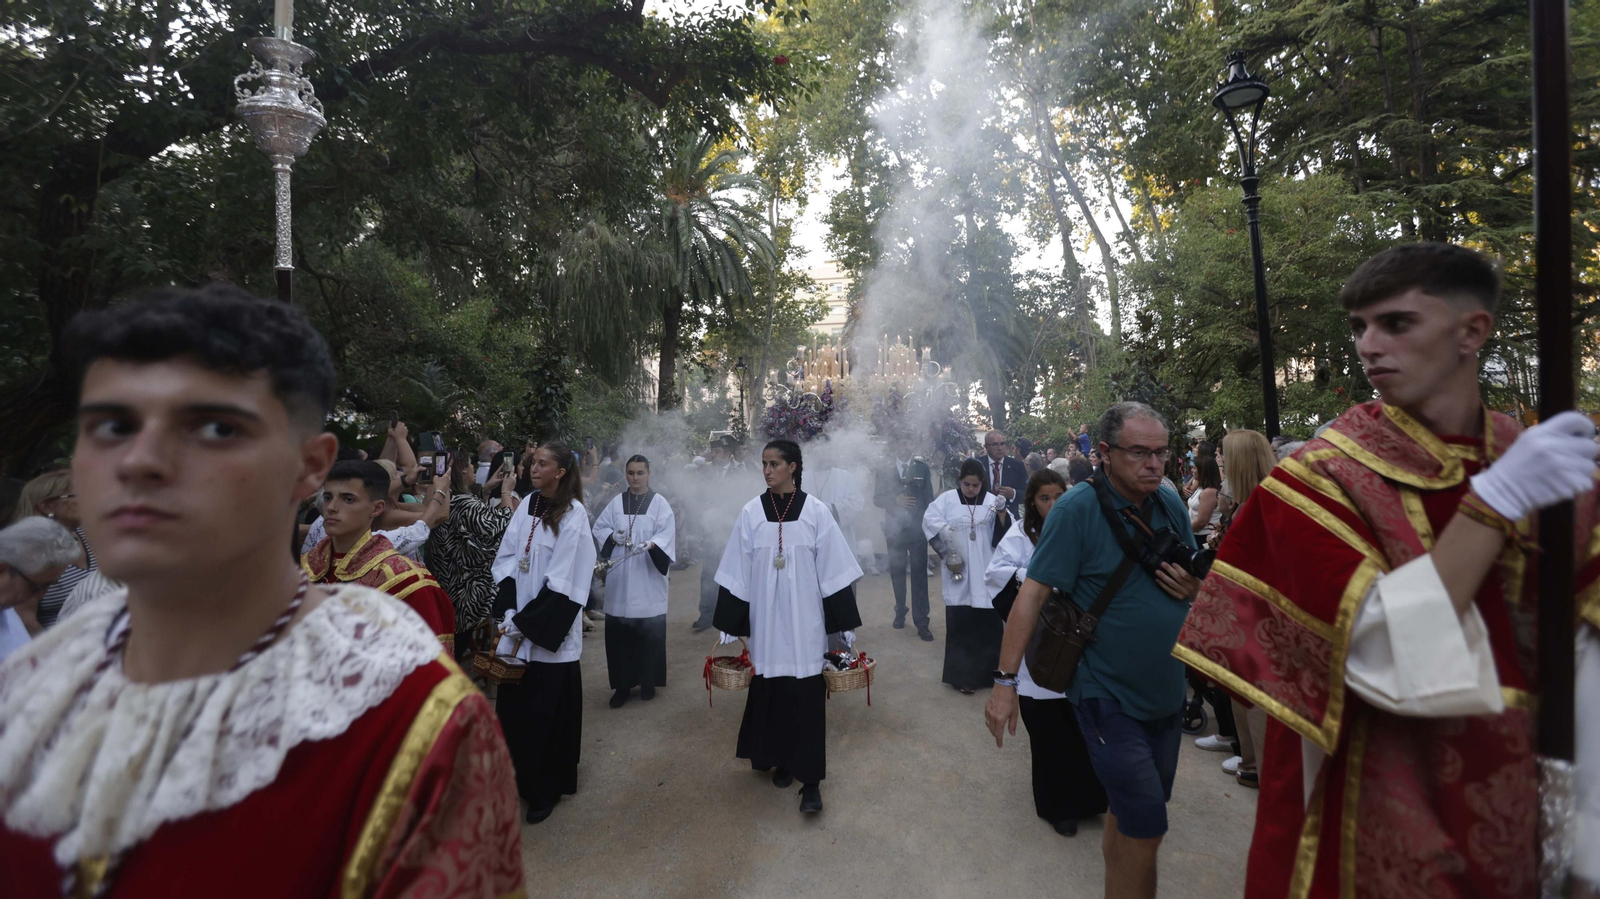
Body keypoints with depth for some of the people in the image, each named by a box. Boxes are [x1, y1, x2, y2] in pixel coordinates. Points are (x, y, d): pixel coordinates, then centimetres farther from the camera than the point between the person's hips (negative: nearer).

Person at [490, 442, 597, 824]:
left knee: (547, 712, 4)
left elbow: (562, 581, -15)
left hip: (551, 634, -5)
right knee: (514, 706, 10)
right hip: (517, 629, 5)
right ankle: (522, 779, 30)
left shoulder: (573, 515, -12)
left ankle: (546, 790, 22)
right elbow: (505, 561, 5)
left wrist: (526, 623, -13)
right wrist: (510, 612, -7)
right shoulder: (527, 506, 5)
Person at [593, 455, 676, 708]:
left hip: (648, 578, -2)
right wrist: (613, 537, -9)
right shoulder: (616, 502, 8)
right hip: (619, 579, 3)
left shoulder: (659, 503, -1)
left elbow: (667, 534, -9)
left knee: (649, 632, 2)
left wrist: (651, 544, -28)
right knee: (618, 633, 3)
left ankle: (648, 682, 19)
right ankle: (622, 684, 14)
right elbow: (599, 527, 12)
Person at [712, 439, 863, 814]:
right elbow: (737, 572, 2)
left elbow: (833, 569, -2)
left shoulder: (815, 512, -4)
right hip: (766, 620, 2)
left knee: (806, 695, 0)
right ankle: (781, 760, 31)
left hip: (804, 621, -1)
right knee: (771, 691, 10)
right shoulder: (751, 513, -1)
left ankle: (810, 779, 10)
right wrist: (729, 624, 3)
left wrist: (844, 622, -1)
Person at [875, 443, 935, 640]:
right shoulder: (885, 470, 5)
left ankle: (921, 622, -2)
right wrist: (896, 500, -16)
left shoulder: (922, 468, 5)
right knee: (897, 573, 11)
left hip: (917, 528, -1)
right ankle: (900, 612, 29)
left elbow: (929, 498, 5)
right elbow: (877, 499, 1)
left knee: (919, 575, -5)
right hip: (894, 529, 1)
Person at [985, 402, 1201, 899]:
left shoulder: (1172, 505, 1)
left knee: (1128, 816, 22)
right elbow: (1032, 593, -20)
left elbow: (1196, 577, 16)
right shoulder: (1076, 510, -18)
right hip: (1108, 695, -6)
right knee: (1145, 830, -5)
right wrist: (1005, 680, -23)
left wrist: (1196, 587, -9)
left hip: (1166, 691, 6)